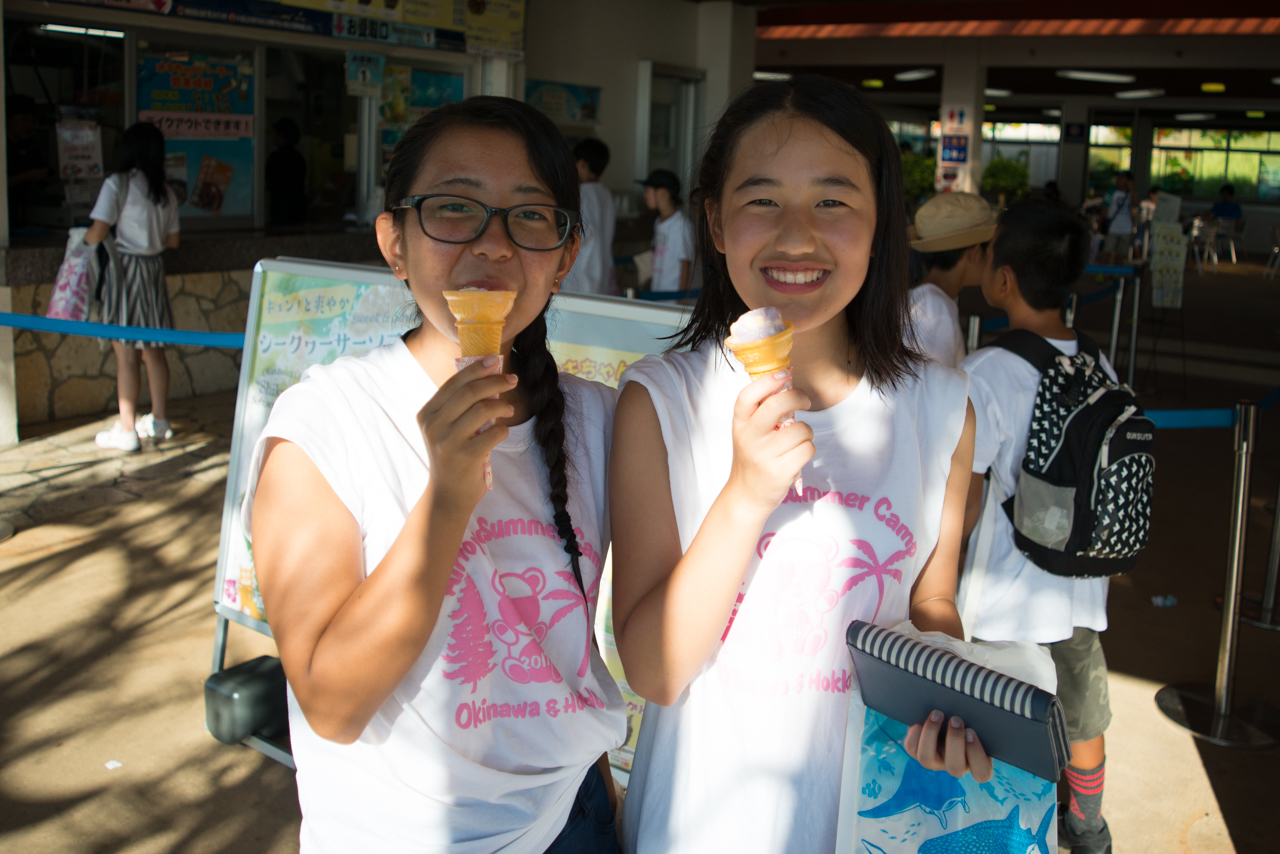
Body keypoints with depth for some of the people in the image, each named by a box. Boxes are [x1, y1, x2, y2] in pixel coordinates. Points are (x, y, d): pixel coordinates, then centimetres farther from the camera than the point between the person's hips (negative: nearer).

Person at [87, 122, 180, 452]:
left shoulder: (118, 183, -10)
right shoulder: (165, 191, 7)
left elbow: (98, 232, -15)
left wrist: (83, 239, 6)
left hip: (123, 267, -6)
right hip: (154, 267, 6)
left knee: (126, 353, -3)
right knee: (153, 350, 13)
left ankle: (126, 430, 0)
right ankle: (159, 419, 20)